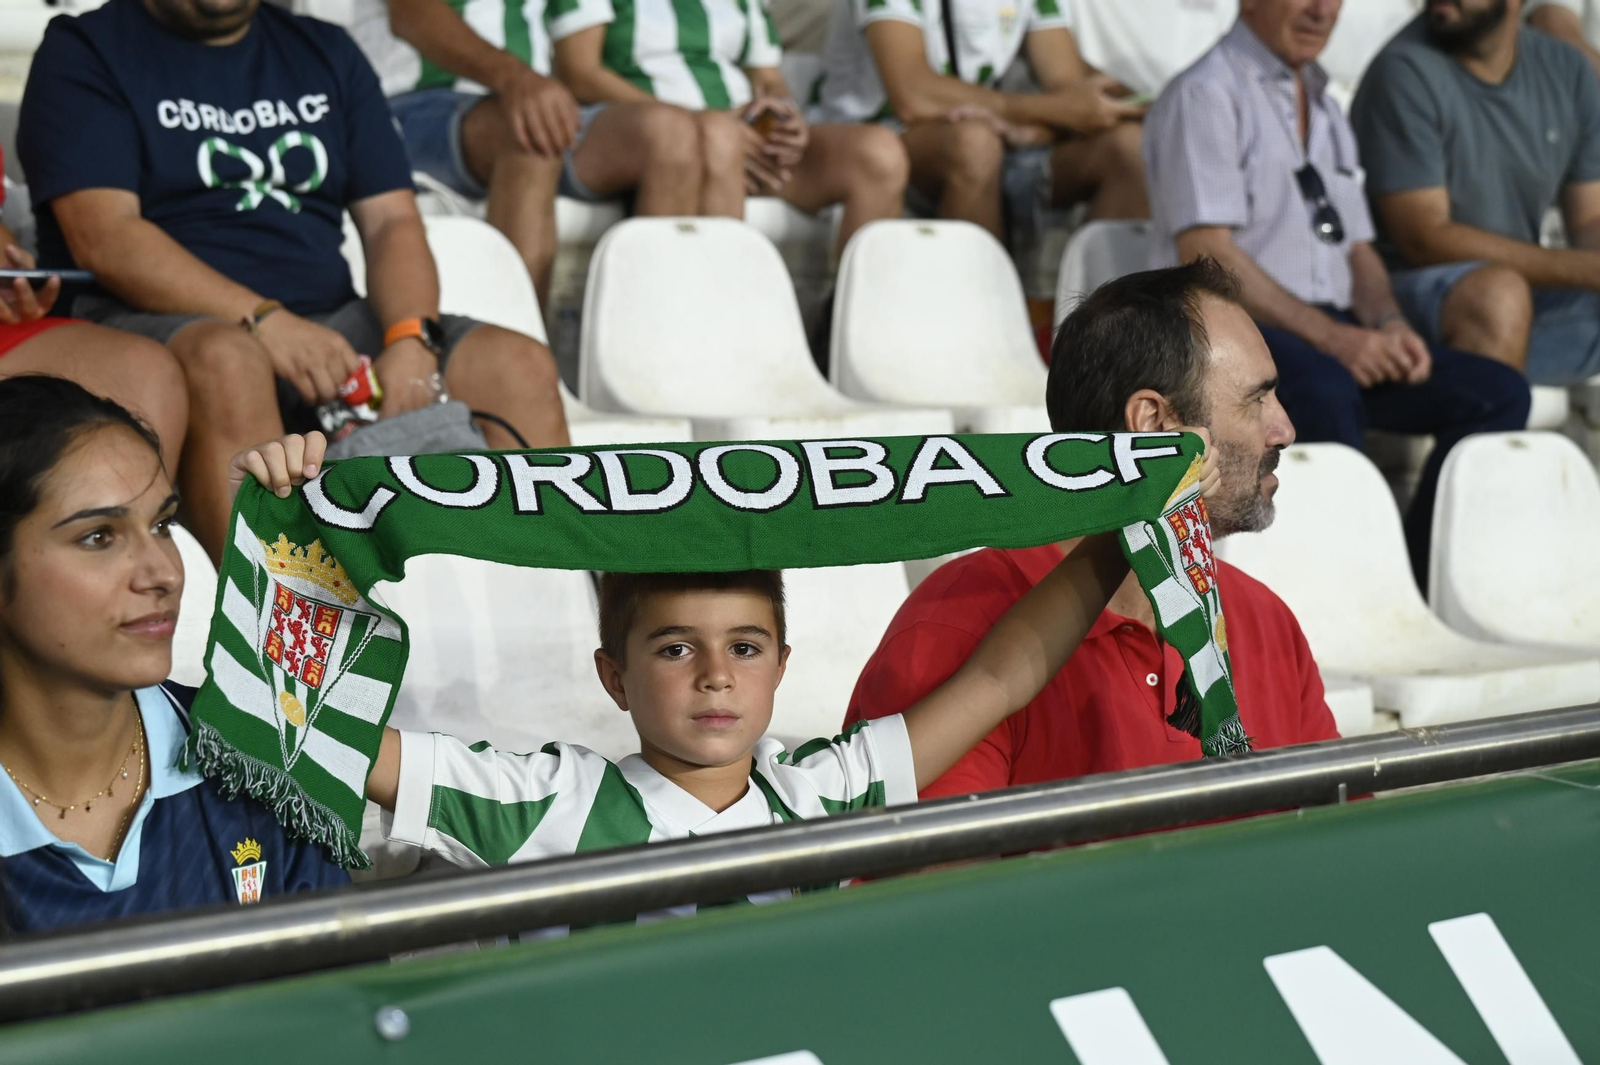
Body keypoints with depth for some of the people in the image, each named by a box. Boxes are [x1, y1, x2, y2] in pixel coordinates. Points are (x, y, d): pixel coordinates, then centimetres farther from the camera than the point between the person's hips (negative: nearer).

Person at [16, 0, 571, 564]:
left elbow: (393, 221, 12)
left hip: (328, 323, 5)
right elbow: (103, 238, -9)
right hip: (157, 321, -5)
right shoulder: (82, 51, 6)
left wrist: (411, 338, -10)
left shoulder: (326, 52, 21)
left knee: (520, 368, -18)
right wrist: (265, 322, -21)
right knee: (228, 363, -39)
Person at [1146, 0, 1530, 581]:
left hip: (1336, 333, 8)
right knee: (1323, 387, -40)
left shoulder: (1324, 106, 22)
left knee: (1497, 390, -11)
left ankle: (1421, 589, -15)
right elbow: (1206, 254, -14)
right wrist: (1330, 337, -20)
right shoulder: (1205, 95, -4)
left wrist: (1389, 326, -1)